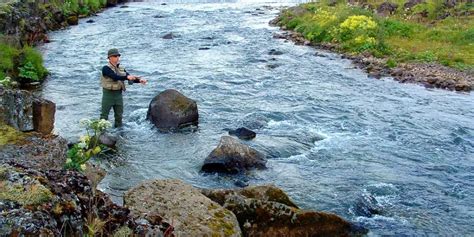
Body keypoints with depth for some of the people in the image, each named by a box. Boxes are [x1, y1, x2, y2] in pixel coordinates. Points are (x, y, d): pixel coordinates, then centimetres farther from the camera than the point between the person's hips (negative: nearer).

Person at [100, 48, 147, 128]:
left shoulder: (121, 69, 9)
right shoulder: (106, 68, -11)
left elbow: (130, 78, 3)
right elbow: (115, 77, -27)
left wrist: (139, 80, -17)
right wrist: (127, 77, -41)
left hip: (119, 94, 6)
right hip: (108, 94, -6)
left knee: (119, 115, 13)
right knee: (104, 115, 2)